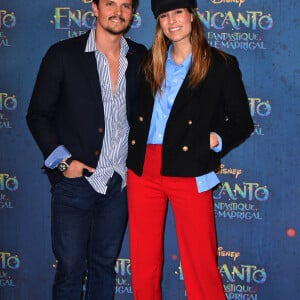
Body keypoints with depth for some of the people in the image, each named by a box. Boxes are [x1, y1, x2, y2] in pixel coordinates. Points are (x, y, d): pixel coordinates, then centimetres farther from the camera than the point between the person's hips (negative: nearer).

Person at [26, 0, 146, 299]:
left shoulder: (140, 58, 6)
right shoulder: (63, 54, -5)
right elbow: (38, 115, -2)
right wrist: (62, 160, -9)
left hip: (120, 182, 3)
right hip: (75, 179, -3)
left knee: (104, 265, 13)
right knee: (70, 268, 0)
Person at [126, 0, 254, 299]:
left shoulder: (221, 64, 3)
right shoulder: (150, 63, 14)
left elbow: (242, 123, 4)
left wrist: (215, 140, -10)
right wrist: (133, 151, 7)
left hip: (189, 172, -4)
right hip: (143, 169, 4)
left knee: (200, 263, -3)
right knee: (142, 263, 9)